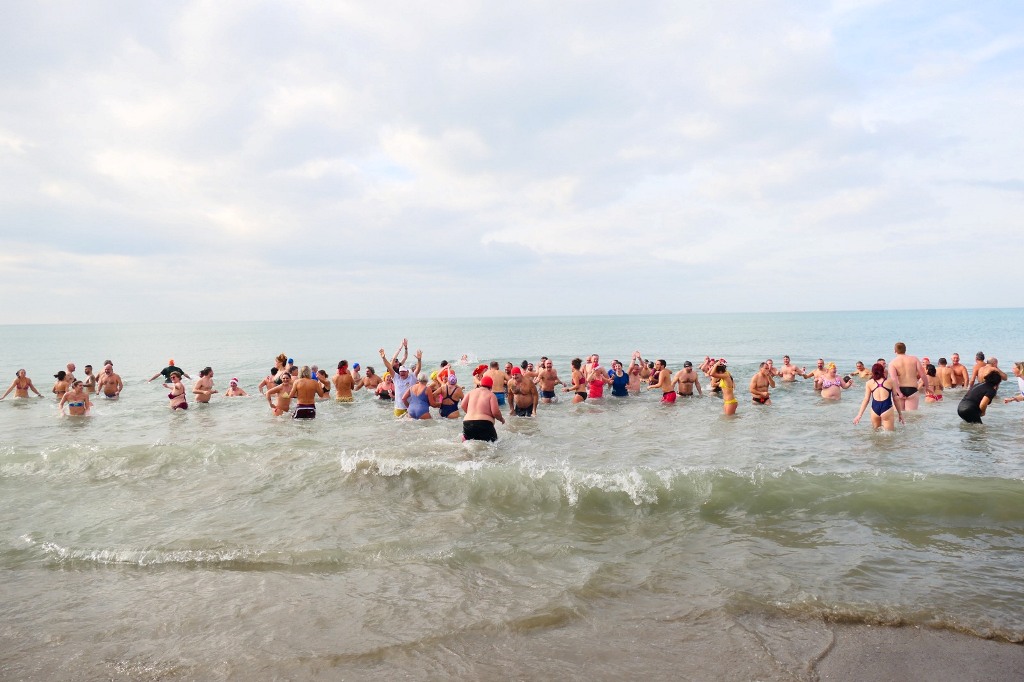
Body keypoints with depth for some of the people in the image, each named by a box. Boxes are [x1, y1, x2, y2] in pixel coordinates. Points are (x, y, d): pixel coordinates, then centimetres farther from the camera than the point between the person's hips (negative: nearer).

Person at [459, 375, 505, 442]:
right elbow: (495, 412, -6)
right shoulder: (491, 395, 1)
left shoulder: (471, 392, 14)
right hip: (484, 423, -4)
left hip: (467, 423, 5)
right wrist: (501, 419, 14)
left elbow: (463, 406, 11)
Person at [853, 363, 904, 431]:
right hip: (887, 407, -2)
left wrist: (859, 415, 8)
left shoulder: (869, 383, 11)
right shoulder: (891, 381, 10)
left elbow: (866, 399, 7)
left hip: (874, 408, 2)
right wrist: (900, 413, 22)